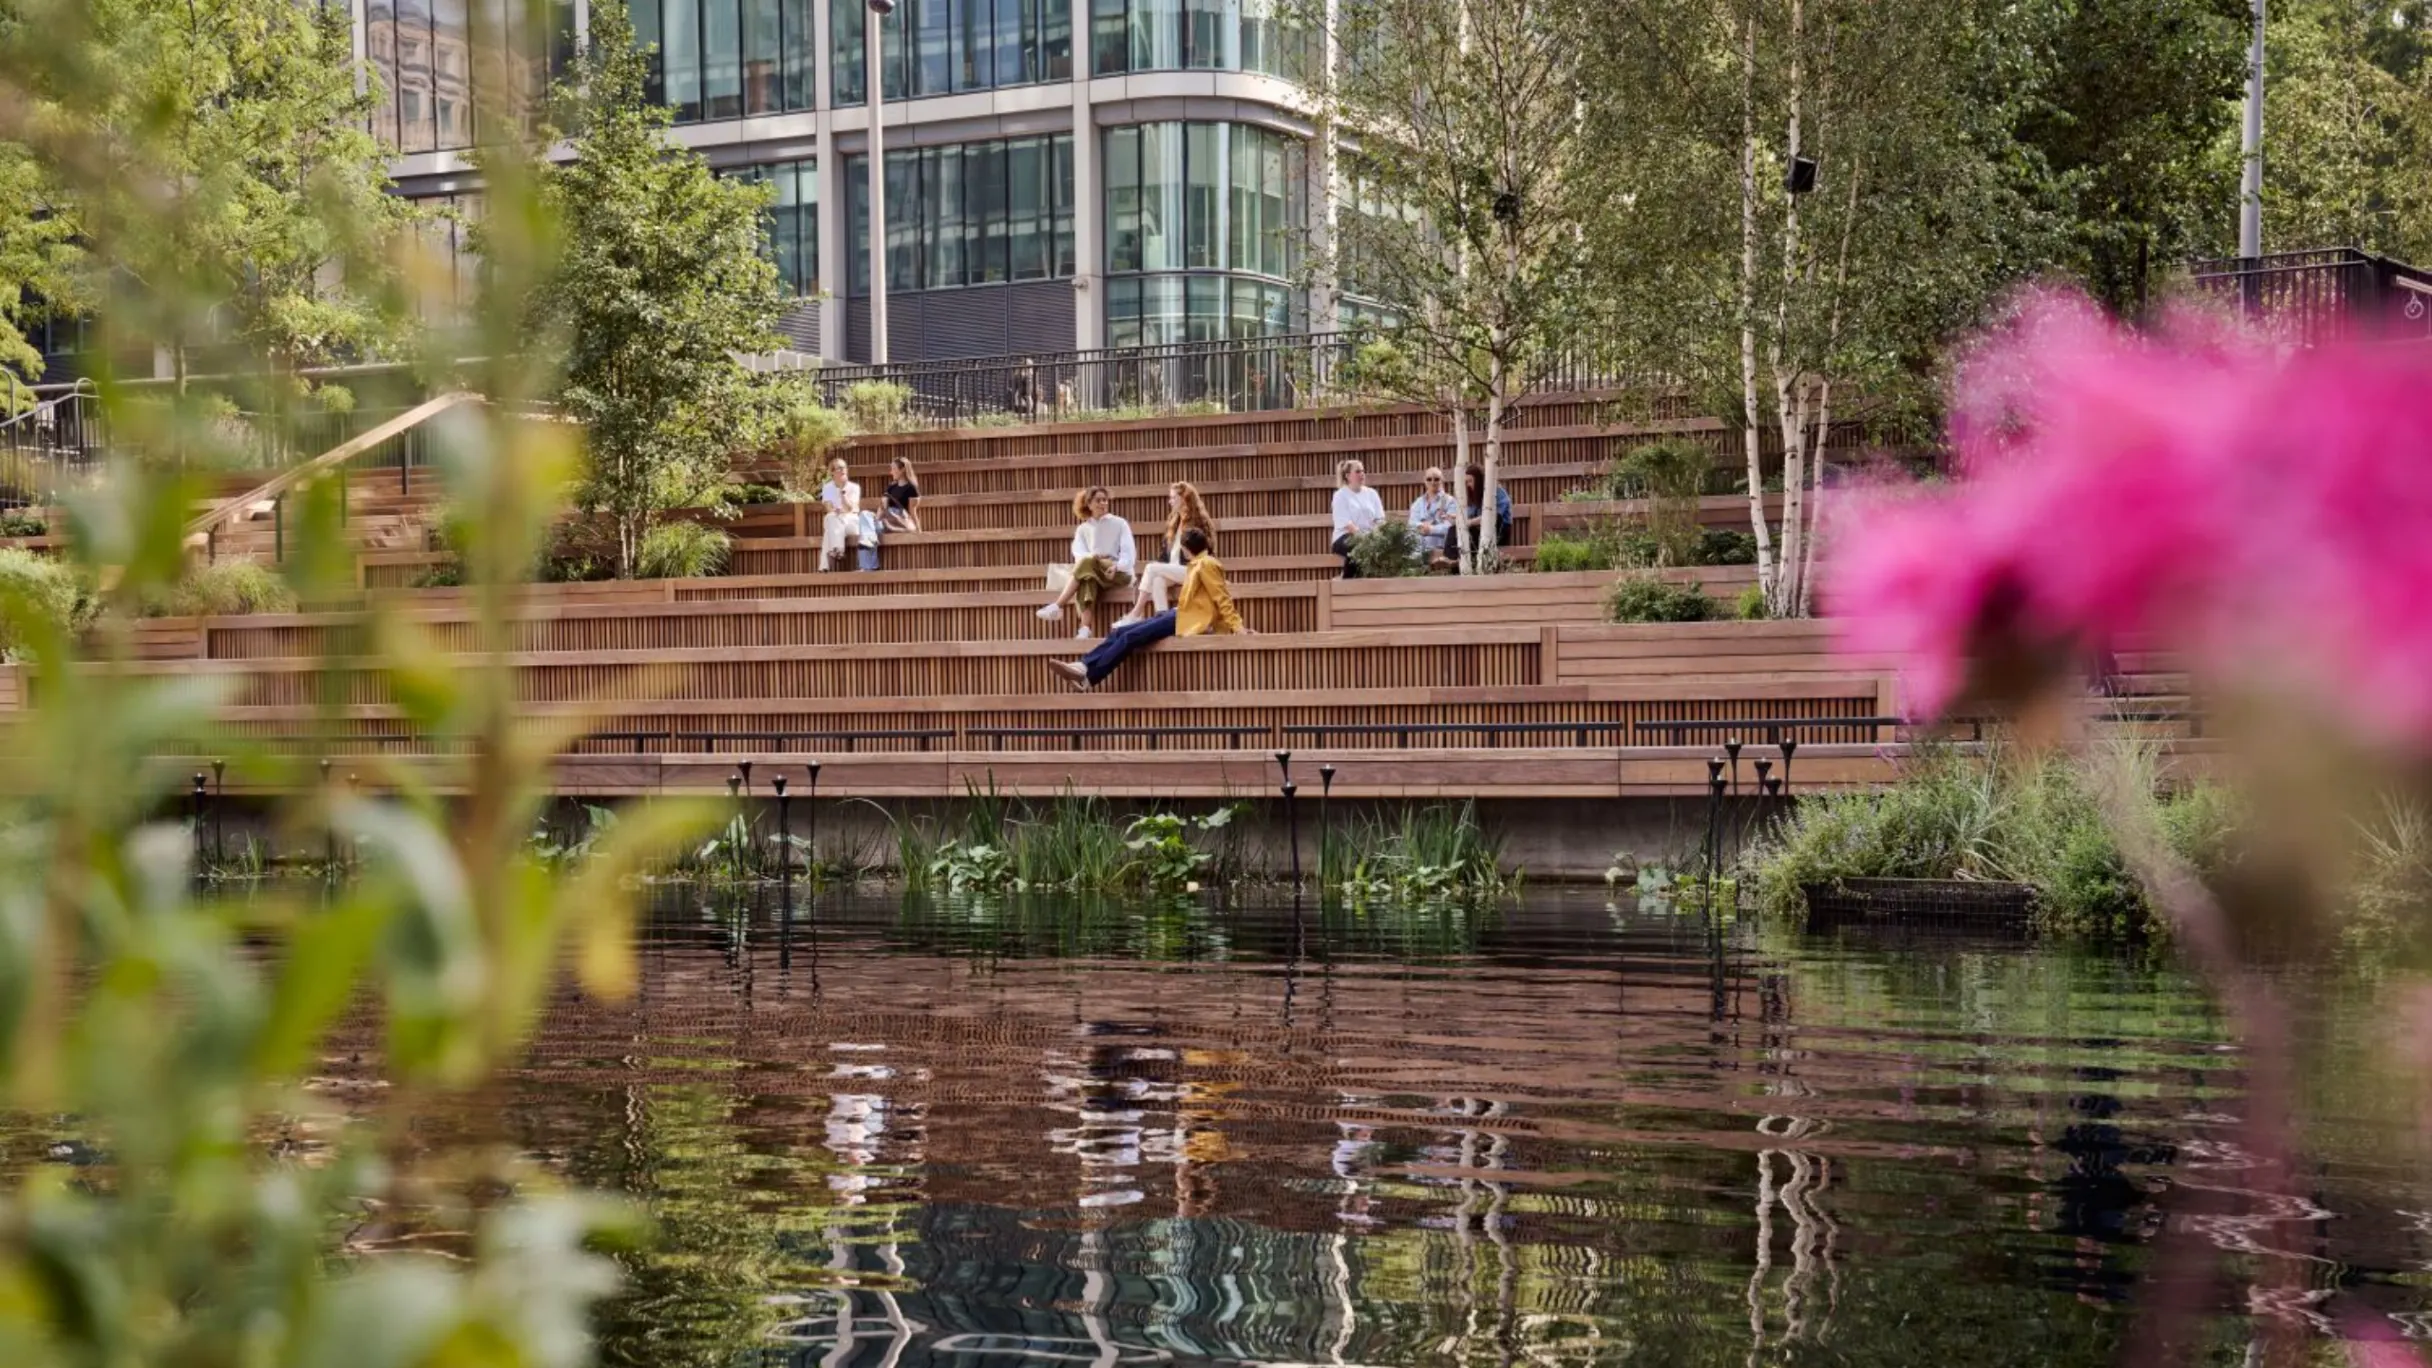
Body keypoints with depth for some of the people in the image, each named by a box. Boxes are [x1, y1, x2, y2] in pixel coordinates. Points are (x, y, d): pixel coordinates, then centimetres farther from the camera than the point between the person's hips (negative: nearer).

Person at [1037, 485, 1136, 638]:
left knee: (1088, 562, -33)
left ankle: (1057, 607, -37)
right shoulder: (1083, 529, 17)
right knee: (1088, 578, -37)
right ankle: (1085, 629, -53)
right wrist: (1091, 556, -25)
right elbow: (1079, 554, 0)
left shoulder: (1119, 524, 10)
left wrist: (1116, 566, -23)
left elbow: (1128, 552, -2)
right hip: (1093, 573, 2)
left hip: (1120, 573, -2)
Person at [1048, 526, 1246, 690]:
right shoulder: (1198, 565, 23)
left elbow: (1222, 598, -13)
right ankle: (1083, 666, -18)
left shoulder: (1206, 565, -8)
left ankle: (1088, 675, -25)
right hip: (1179, 614, 10)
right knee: (1121, 632, -4)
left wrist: (1236, 625, -20)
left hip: (1189, 621, -10)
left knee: (1131, 637, -20)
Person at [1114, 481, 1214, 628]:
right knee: (1158, 580, -27)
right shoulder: (1175, 522, 20)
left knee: (1152, 568, -24)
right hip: (1173, 571, 6)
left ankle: (1136, 615, -24)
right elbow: (1167, 551, 19)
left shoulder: (1198, 523, -4)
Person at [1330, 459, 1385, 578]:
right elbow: (1345, 523, -12)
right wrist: (1362, 536, -26)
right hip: (1346, 537, -4)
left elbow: (1380, 518, 7)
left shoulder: (1371, 493, 15)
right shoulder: (1340, 495, 0)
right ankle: (1348, 580, -19)